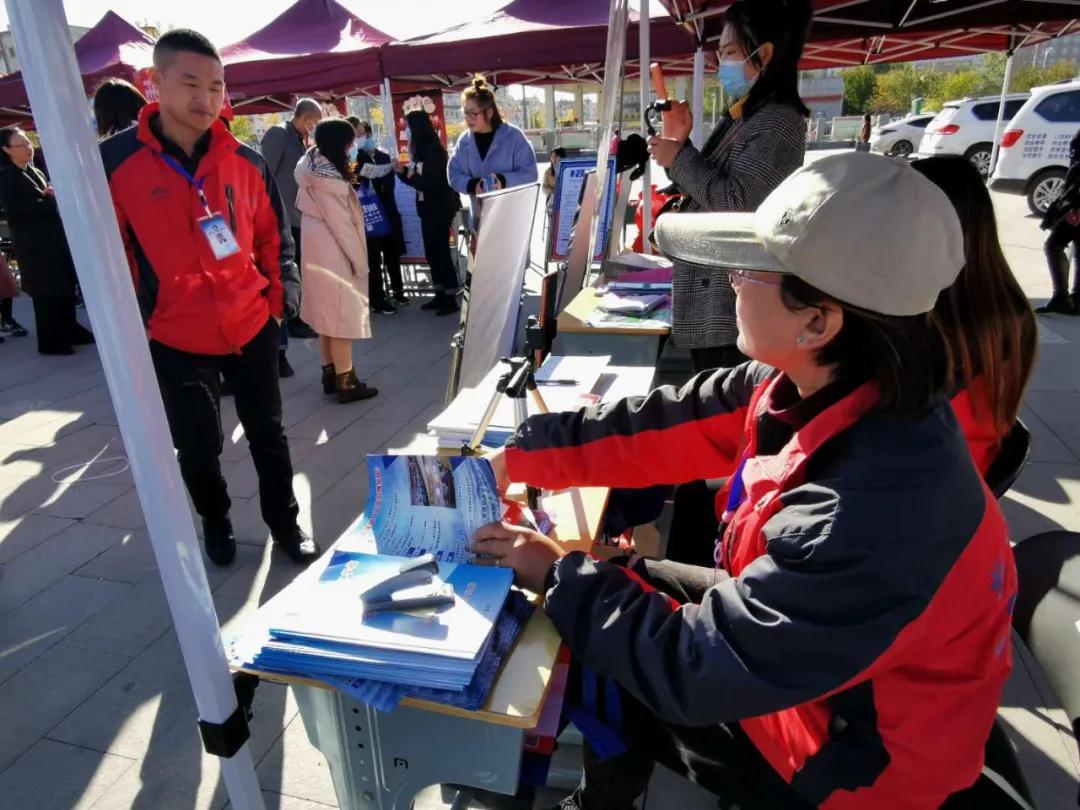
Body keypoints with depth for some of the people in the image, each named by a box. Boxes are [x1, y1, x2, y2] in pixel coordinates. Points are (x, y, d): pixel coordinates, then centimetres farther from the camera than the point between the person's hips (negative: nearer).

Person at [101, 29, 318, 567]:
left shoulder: (246, 162, 0)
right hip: (174, 339, -2)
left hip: (252, 327, 2)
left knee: (268, 433, 12)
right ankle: (216, 524, 37)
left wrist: (280, 300, 3)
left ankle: (286, 525, 30)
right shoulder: (114, 162, -8)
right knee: (198, 448, 10)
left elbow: (274, 239, 10)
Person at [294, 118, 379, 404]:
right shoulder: (327, 177, -19)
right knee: (342, 314, -4)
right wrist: (359, 260, -13)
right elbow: (341, 222, -19)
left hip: (317, 249, 10)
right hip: (333, 251, -10)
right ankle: (345, 382, 1)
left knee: (327, 312, 14)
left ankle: (330, 374, 23)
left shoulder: (312, 164, 9)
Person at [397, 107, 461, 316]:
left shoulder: (434, 151, -17)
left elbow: (430, 183, -22)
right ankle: (440, 295, 20)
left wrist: (411, 176, -9)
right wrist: (403, 171, -1)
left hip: (440, 210, -9)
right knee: (432, 252, 12)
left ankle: (451, 299, 3)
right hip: (428, 209, 9)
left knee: (441, 252, -4)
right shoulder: (422, 151, 11)